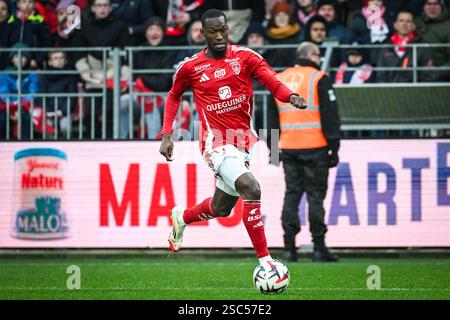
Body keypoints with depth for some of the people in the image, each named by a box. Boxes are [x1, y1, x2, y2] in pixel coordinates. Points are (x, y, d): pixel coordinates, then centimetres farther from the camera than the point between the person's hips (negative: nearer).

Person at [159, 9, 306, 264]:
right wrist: (167, 135, 8)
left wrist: (291, 96, -35)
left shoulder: (245, 57, -1)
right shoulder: (191, 67, -2)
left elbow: (272, 82, -13)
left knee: (221, 208, 19)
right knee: (251, 188, -27)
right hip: (217, 143, -4)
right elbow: (174, 96, 16)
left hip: (244, 141, 4)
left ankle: (182, 217, 52)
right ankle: (265, 261, -23)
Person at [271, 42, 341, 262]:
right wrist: (334, 148, -3)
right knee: (315, 195, -1)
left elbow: (271, 117, 17)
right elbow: (330, 115, -6)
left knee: (291, 194, 7)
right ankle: (319, 248, -2)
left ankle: (289, 248, 2)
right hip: (314, 148, -4)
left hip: (288, 149, 4)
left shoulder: (279, 80, 14)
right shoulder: (319, 79, -3)